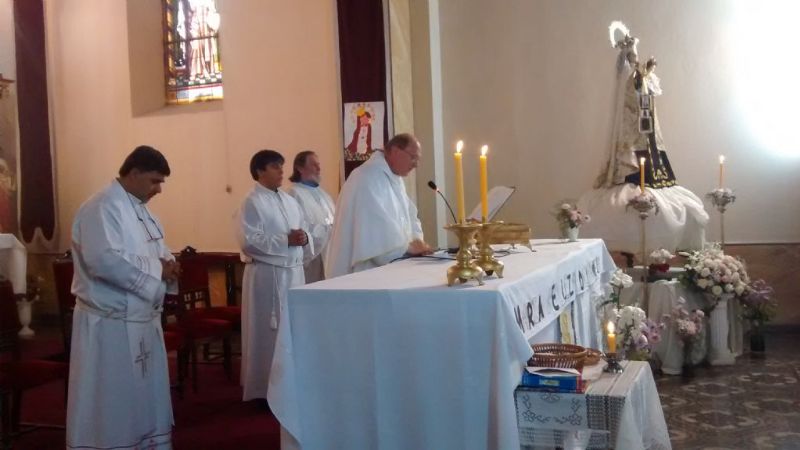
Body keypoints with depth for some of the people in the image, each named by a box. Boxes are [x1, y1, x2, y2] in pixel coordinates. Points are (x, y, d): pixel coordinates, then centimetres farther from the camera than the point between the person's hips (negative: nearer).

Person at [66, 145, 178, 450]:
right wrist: (157, 270, -20)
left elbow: (152, 252, 21)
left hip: (142, 319, 9)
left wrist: (167, 265, -3)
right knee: (112, 402, 1)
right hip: (111, 324, -9)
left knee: (147, 396, 17)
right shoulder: (102, 208, -17)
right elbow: (104, 260, -30)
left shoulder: (139, 208, 13)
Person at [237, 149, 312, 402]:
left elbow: (303, 232, 18)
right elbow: (248, 241, -18)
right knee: (269, 333, 0)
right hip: (268, 274, -7)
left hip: (294, 271, 7)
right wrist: (285, 240, -20)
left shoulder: (289, 200, 14)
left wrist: (304, 239, -6)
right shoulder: (252, 203, -8)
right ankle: (265, 389, 11)